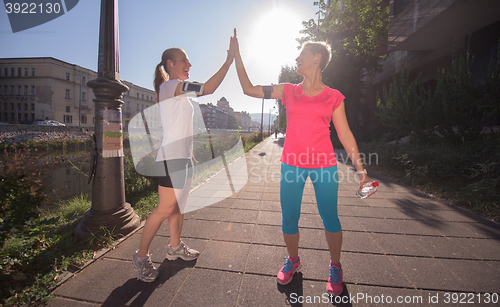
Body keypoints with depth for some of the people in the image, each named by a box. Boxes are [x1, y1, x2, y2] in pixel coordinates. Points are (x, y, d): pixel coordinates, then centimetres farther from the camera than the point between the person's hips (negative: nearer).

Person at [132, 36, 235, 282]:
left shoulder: (178, 90, 20)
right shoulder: (170, 85, -10)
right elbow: (208, 88, -21)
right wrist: (229, 60, -16)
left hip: (182, 156, 10)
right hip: (172, 158, -10)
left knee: (178, 206, 16)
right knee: (166, 209, -4)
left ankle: (175, 247, 31)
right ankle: (141, 256, 13)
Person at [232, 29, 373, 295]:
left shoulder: (333, 97, 4)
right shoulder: (288, 91, 9)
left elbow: (345, 136, 6)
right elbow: (249, 89, 10)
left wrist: (361, 170, 3)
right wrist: (237, 55, 10)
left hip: (324, 165, -1)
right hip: (291, 164, 2)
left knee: (329, 218, 8)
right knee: (289, 219, 8)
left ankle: (335, 267, 35)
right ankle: (293, 260, 36)